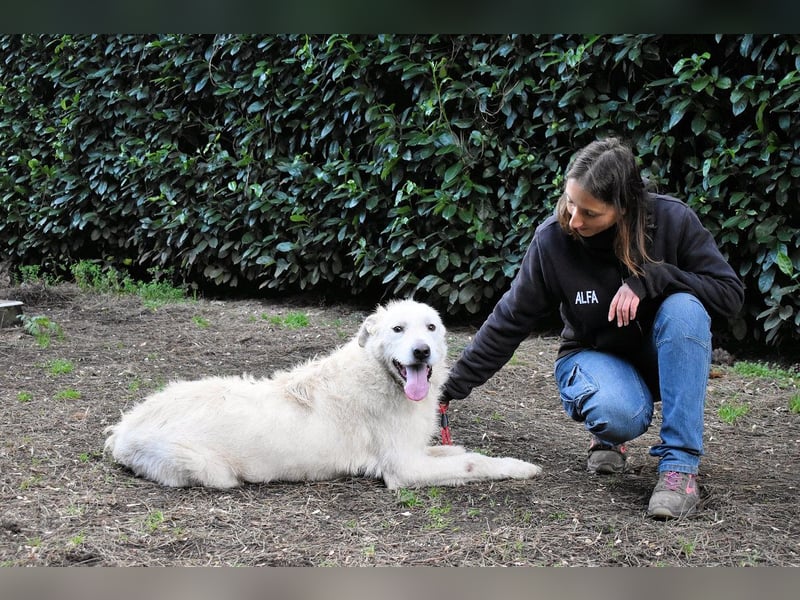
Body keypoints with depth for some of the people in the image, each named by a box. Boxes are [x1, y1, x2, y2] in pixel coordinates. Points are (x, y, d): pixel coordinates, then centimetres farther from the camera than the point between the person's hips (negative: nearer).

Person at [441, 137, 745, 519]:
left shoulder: (672, 220, -19)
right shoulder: (553, 239, -18)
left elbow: (730, 293, -17)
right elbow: (510, 322, -9)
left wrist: (648, 278, -30)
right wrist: (451, 389, -9)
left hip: (663, 358, 1)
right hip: (594, 356, -1)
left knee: (683, 308, -34)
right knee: (619, 414, -37)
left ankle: (679, 464, -28)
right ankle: (608, 437, 4)